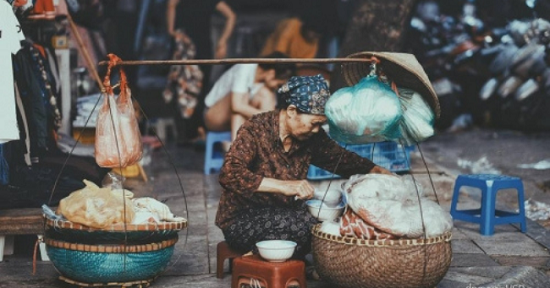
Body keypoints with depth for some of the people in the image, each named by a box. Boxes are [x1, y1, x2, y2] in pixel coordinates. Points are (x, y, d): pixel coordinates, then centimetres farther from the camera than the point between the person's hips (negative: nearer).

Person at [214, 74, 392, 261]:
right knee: (303, 224, -31)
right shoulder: (255, 130, -17)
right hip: (241, 221, -6)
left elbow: (341, 159, 18)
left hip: (285, 215, 7)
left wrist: (376, 171, 3)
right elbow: (229, 174, -30)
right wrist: (284, 186, -37)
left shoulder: (312, 137, 2)